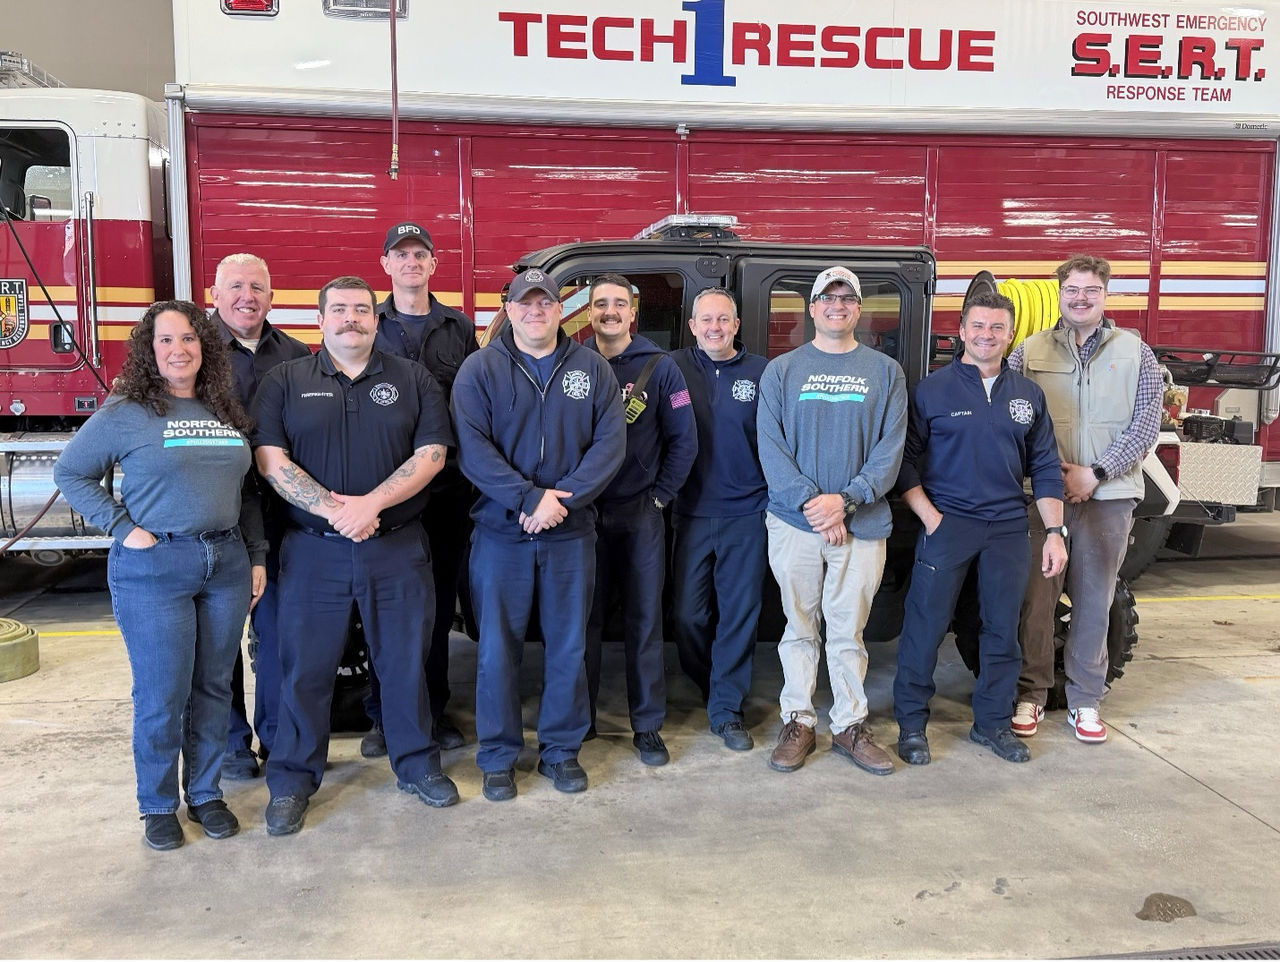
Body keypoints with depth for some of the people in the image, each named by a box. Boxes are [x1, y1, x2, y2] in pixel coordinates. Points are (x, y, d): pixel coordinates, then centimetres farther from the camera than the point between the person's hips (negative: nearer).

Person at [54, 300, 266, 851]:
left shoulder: (227, 412, 9)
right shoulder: (126, 413, -4)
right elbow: (70, 473, 1)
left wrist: (257, 556, 11)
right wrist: (122, 528, -8)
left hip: (226, 563, 4)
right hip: (153, 568, -4)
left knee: (214, 687, 11)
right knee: (162, 695, 3)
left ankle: (205, 793, 27)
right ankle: (158, 805, 21)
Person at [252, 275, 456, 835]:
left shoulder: (412, 380, 7)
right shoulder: (285, 383, 5)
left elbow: (431, 453, -3)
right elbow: (270, 459, -5)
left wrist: (372, 503, -16)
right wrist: (332, 509, -17)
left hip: (398, 547, 1)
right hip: (313, 551, 0)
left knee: (405, 660, 10)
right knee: (305, 667, 7)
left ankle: (417, 764, 27)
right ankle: (292, 779, 22)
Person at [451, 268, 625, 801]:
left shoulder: (592, 369, 5)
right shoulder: (480, 369, 0)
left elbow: (610, 442, -3)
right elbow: (471, 447, -10)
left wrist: (562, 499, -15)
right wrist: (529, 498, -19)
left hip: (572, 532, 2)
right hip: (500, 531, -1)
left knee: (569, 645, 10)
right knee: (498, 647, 6)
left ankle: (561, 749, 26)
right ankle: (498, 756, 21)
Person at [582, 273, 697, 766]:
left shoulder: (660, 367, 2)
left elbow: (684, 439, 3)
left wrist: (660, 496, -2)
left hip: (642, 514, 0)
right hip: (582, 513, 1)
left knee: (644, 620, 6)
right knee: (583, 618, 7)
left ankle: (647, 725, 17)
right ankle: (579, 720, 21)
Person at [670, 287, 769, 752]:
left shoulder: (760, 371, 2)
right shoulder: (675, 368, 3)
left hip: (747, 513, 0)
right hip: (691, 513, 1)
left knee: (740, 613, 5)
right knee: (687, 614, 5)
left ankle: (727, 709, 17)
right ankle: (709, 690, 28)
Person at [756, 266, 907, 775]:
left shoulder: (885, 371, 8)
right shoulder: (781, 370, 6)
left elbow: (891, 447, 0)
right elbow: (770, 445, -2)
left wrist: (846, 499, -14)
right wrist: (810, 501, -14)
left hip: (862, 523, 0)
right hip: (794, 523, 0)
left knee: (849, 630, 7)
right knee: (800, 627, 8)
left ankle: (850, 724, 20)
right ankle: (798, 722, 20)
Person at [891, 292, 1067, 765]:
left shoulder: (1028, 395, 10)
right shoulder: (932, 389, -1)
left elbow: (1045, 468, 11)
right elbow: (905, 460, -2)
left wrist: (1055, 532, 4)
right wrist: (929, 517, -11)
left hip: (1009, 527, 4)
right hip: (947, 523, -4)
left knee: (1003, 628, 10)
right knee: (926, 624, -2)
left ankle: (993, 722, 25)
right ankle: (911, 722, 12)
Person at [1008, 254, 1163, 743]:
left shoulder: (1135, 353, 6)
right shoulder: (1029, 351, 5)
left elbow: (1145, 427, 0)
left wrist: (1095, 474, -11)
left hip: (1108, 496, 1)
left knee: (1095, 600, 8)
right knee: (1036, 596, 3)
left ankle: (1085, 699, 20)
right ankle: (1031, 694, 17)